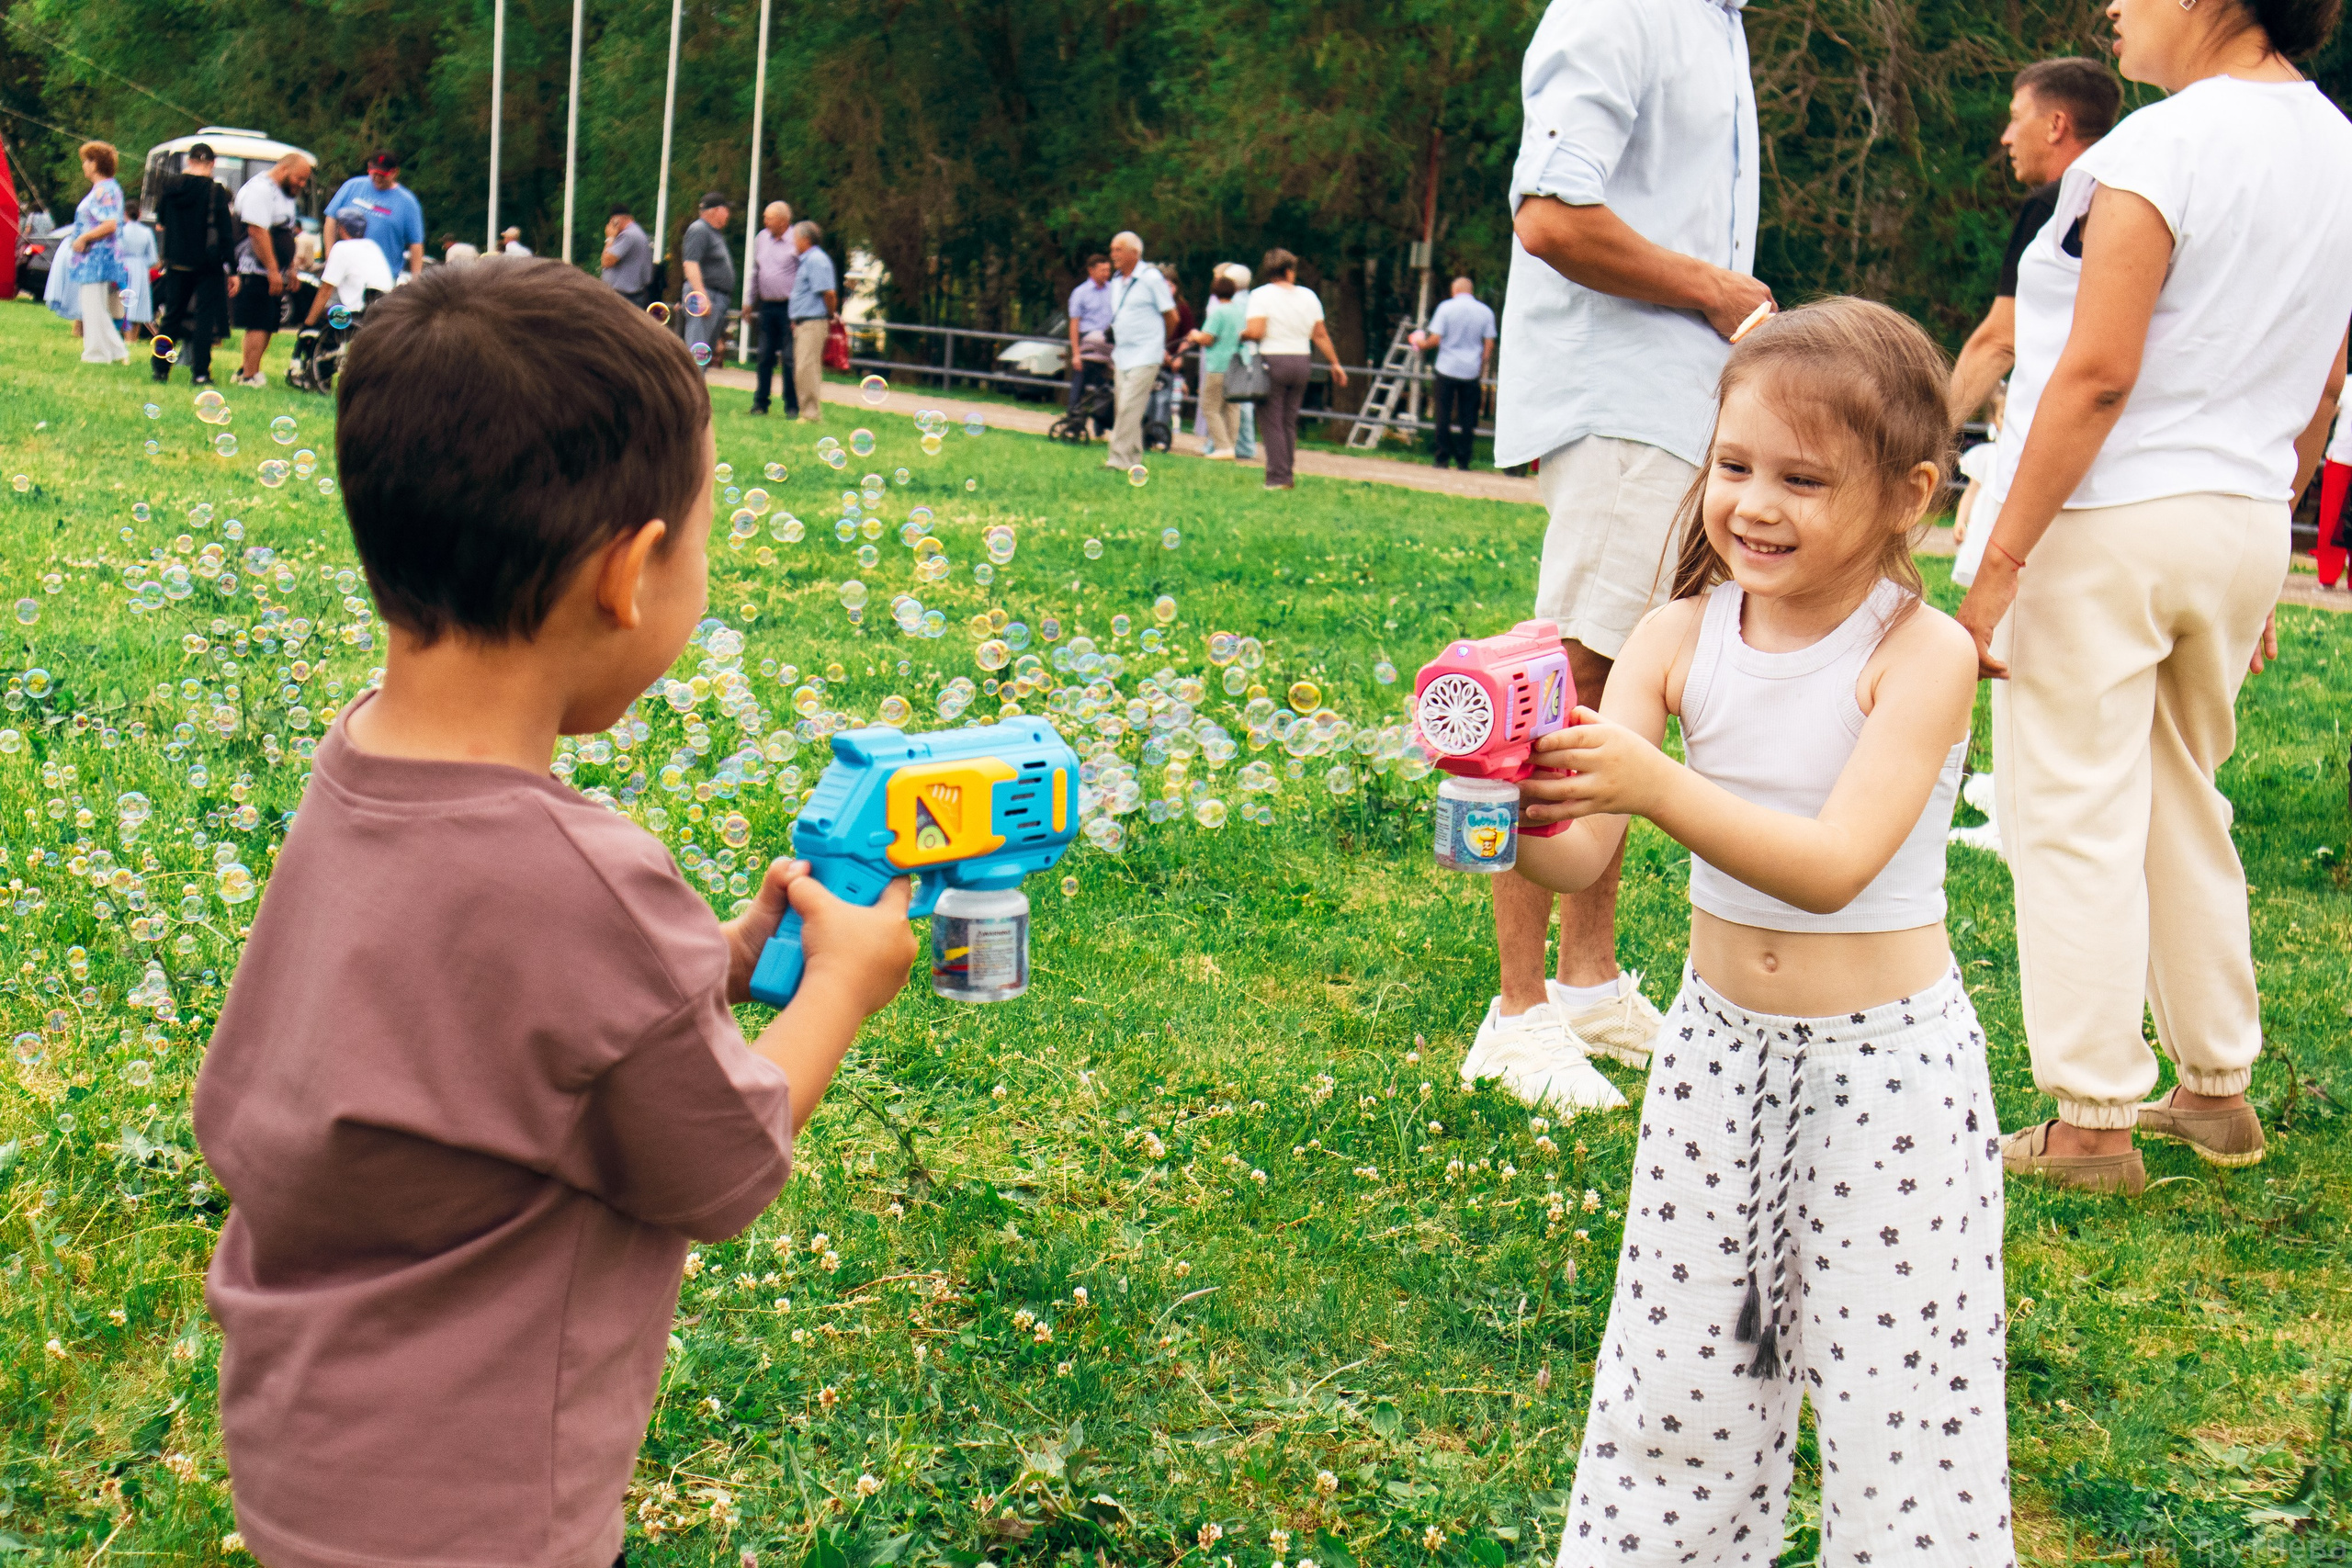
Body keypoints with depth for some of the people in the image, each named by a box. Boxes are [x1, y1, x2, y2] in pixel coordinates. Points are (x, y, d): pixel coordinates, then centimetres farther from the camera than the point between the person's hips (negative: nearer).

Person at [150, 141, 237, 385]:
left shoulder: (170, 186, 1)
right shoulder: (215, 190, -12)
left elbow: (161, 220, 16)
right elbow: (225, 231, -12)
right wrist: (231, 266, -9)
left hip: (176, 262, 4)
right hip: (207, 264, -4)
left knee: (172, 314, 15)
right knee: (205, 317, 0)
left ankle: (160, 367, 15)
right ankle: (200, 372, -4)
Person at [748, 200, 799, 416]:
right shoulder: (761, 239, 12)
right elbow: (755, 272, 23)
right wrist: (749, 300, 20)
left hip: (789, 308, -5)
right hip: (767, 307, 5)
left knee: (790, 358, -4)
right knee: (765, 356, 7)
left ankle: (793, 407, 2)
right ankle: (760, 403, 13)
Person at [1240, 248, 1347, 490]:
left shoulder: (1261, 295, -6)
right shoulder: (1309, 296, 8)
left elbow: (1255, 332, -17)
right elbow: (1321, 335, 9)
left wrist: (1241, 335, 4)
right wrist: (1335, 364, 17)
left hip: (1273, 361, -4)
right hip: (1301, 362, 4)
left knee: (1273, 422, 0)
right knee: (1290, 421, 14)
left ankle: (1277, 477, -4)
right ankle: (1287, 475, 15)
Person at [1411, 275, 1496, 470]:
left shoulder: (1446, 307, -3)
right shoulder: (1485, 312, 5)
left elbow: (1435, 339, -8)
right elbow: (1489, 345, 4)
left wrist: (1422, 345, 12)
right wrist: (1482, 370, 12)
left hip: (1447, 368, -2)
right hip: (1472, 372, 2)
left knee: (1444, 414, 4)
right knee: (1467, 416, 6)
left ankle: (1443, 457, 2)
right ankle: (1464, 460, 5)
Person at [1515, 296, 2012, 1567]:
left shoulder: (1922, 654, -15)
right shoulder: (1681, 636, -4)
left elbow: (1832, 866, -28)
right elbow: (1580, 859, -12)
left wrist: (1654, 782, -41)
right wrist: (1520, 807, -35)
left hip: (1889, 1059, -4)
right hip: (1719, 1042, 4)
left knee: (1897, 1394, 4)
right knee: (1678, 1375, 13)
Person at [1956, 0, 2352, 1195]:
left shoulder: (2162, 143, -14)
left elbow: (2097, 375, -19)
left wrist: (1998, 563, -16)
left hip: (2109, 516, -8)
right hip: (2247, 519, 8)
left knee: (2075, 819, 0)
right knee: (2185, 806, 19)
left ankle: (2094, 1124, 4)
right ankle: (2218, 1090, 27)